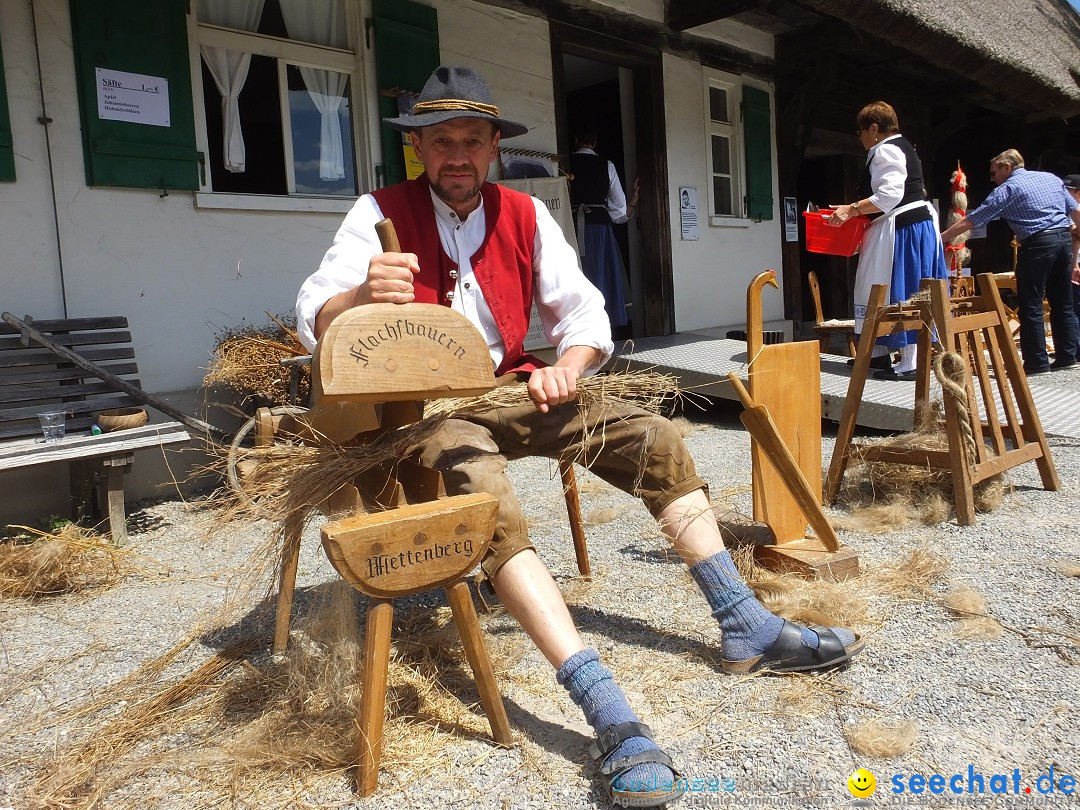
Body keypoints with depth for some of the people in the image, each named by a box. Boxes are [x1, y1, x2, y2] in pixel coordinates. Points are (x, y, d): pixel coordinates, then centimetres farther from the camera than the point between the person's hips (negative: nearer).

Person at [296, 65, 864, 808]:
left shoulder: (525, 216, 6)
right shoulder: (381, 213, -4)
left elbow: (583, 310, 5)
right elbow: (313, 318, -16)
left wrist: (567, 367, -17)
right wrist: (362, 295, -40)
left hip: (513, 391, 5)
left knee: (653, 437, -7)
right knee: (482, 488, -36)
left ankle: (745, 629, 0)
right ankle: (609, 713, -42)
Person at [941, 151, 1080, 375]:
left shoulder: (1007, 189, 0)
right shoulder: (1052, 178, 18)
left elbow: (970, 221, -4)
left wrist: (939, 238, 2)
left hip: (1038, 244, -7)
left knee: (1031, 305, -1)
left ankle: (1037, 362, 0)